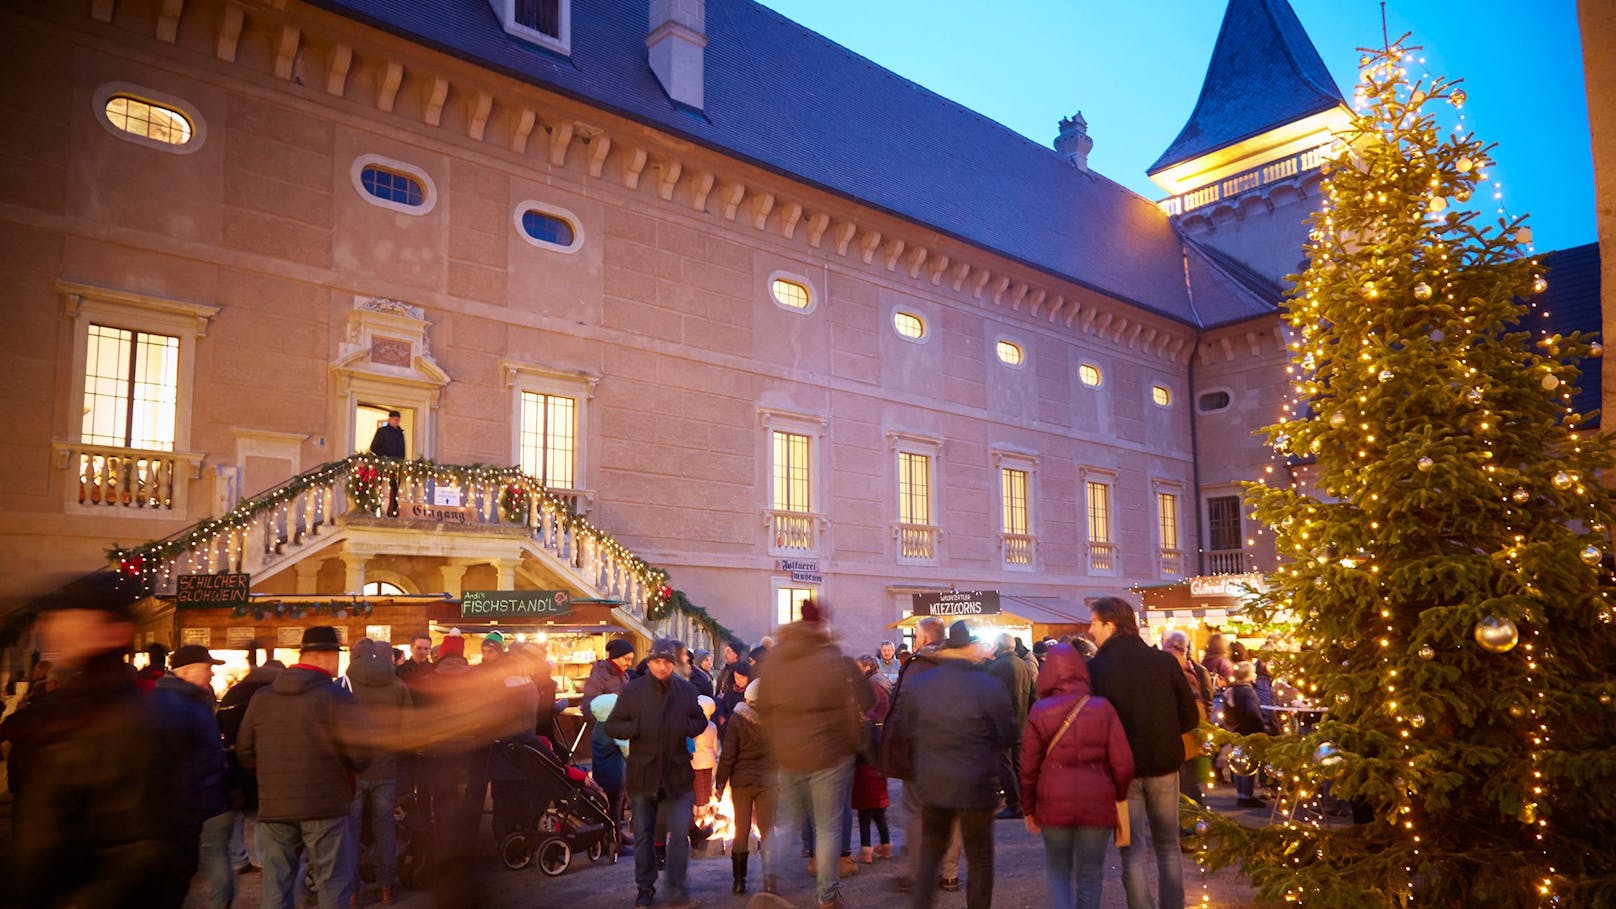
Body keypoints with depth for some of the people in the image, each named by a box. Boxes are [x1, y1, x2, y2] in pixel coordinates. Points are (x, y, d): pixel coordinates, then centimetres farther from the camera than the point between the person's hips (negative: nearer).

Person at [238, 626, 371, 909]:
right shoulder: (337, 697, -12)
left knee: (276, 885, 14)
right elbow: (360, 755, -15)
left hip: (274, 808, 5)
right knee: (333, 883, 6)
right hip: (326, 806, -5)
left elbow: (245, 752, 8)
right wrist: (344, 770, 7)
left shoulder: (261, 698, 4)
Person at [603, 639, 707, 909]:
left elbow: (701, 722, 11)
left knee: (679, 833, -5)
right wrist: (638, 728, -19)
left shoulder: (687, 690, 1)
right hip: (643, 773, 0)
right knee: (644, 834, 12)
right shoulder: (632, 691, -3)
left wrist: (685, 727, -11)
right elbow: (611, 726, -2)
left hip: (677, 773, 0)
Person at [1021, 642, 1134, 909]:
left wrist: (1028, 808, 12)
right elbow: (1123, 763, -3)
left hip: (1054, 804, 0)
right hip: (1097, 804, 0)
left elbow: (1028, 767, 0)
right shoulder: (1102, 708, -3)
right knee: (1090, 877, 15)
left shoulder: (1040, 711, -3)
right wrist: (1118, 798, 15)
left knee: (1058, 873, 17)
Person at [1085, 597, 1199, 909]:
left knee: (1132, 849, 9)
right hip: (1163, 765, 3)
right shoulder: (1165, 661, -7)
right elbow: (1190, 718, -2)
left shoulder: (1095, 668, -15)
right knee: (1168, 845, 18)